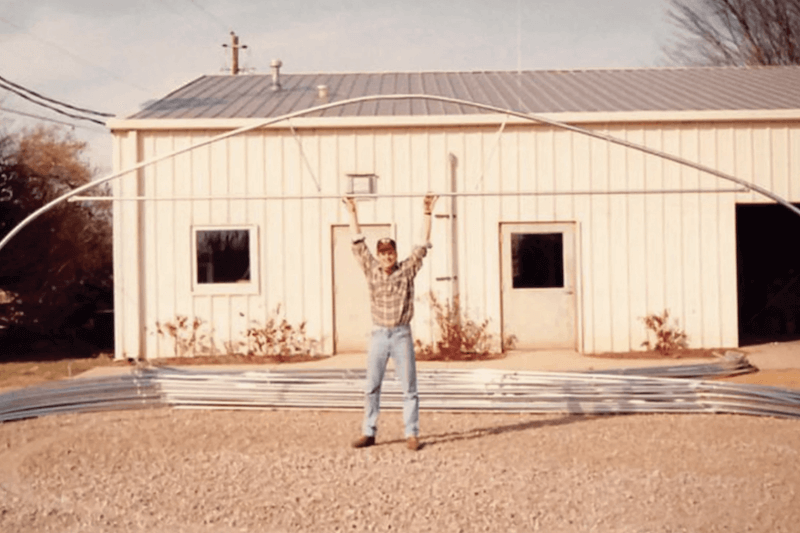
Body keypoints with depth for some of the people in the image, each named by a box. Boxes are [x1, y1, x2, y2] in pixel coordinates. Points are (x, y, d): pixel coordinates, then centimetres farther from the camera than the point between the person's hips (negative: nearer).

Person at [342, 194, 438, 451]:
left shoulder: (407, 270, 0)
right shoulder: (371, 270, 5)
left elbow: (423, 246, -3)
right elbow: (358, 243, 6)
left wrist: (427, 214, -8)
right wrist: (353, 213, 3)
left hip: (402, 334, -2)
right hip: (379, 334, 2)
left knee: (409, 388, 0)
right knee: (371, 387, 5)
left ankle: (412, 434, 5)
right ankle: (368, 433, 12)